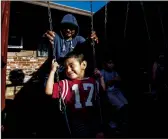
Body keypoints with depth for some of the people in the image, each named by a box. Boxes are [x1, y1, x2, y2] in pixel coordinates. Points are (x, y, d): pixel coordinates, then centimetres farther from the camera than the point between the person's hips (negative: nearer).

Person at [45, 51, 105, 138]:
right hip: (77, 120, -2)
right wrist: (53, 71, -15)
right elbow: (49, 91, -15)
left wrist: (100, 77, 9)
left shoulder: (92, 81, 7)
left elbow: (103, 90, 20)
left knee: (99, 135, 8)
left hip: (94, 117, 3)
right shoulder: (64, 84, -4)